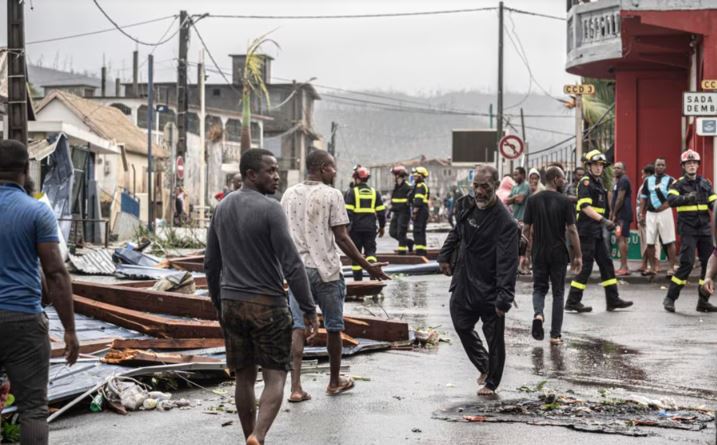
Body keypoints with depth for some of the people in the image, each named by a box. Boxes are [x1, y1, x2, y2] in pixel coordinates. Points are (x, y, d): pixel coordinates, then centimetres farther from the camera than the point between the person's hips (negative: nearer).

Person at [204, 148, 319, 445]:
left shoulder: (222, 208, 7)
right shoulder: (270, 209, -14)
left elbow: (211, 263, 13)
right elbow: (291, 264, -17)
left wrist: (219, 304, 23)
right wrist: (309, 309, -12)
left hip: (231, 303, 6)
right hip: (268, 303, -6)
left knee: (244, 377, 14)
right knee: (275, 378, -2)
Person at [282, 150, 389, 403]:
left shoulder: (289, 195, 8)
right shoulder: (331, 195, -8)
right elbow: (342, 238, -10)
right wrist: (367, 267, -4)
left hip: (297, 269, 4)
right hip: (325, 269, -4)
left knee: (297, 327, 2)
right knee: (333, 327, 12)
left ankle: (296, 387, -8)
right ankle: (335, 382, 25)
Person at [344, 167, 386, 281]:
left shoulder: (352, 192, -4)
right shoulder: (374, 192, 7)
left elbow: (348, 211, -10)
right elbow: (381, 211, 8)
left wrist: (346, 226, -8)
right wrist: (382, 226, 17)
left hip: (356, 227, -2)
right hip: (370, 227, 2)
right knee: (370, 250, 8)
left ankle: (358, 278, 8)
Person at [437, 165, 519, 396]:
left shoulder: (505, 222, -21)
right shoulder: (466, 206, 2)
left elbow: (507, 264, -26)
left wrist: (504, 298, -31)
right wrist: (445, 256, 19)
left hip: (489, 291, -6)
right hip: (463, 284, 7)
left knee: (494, 338, 4)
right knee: (462, 326, 15)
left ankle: (491, 382, 21)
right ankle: (484, 366, 35)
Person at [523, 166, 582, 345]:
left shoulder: (533, 200, 0)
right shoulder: (564, 201, -8)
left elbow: (526, 230, 2)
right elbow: (572, 230, -10)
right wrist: (578, 255, -4)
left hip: (539, 254, 2)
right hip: (558, 254, -2)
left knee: (539, 288, 15)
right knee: (558, 293, 8)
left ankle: (538, 313, -16)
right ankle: (555, 334, 8)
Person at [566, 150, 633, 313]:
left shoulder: (598, 183, 18)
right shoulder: (586, 183, -11)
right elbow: (585, 206, -23)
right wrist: (603, 220, -30)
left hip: (596, 231, 9)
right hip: (586, 231, -9)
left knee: (606, 264, 9)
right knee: (585, 266, -7)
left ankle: (613, 300, 13)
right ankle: (572, 302, -2)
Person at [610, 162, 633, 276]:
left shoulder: (623, 180, -11)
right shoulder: (618, 181, 21)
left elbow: (620, 199, -17)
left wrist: (614, 214, -13)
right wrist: (612, 213, 15)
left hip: (623, 215, -10)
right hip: (619, 215, 10)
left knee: (621, 239, -12)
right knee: (620, 239, 11)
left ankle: (624, 267, -13)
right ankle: (623, 267, 15)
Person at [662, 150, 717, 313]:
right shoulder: (678, 184, -1)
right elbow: (671, 200, -18)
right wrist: (686, 198, -35)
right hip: (688, 229, -5)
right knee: (687, 263, -13)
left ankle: (703, 301, 13)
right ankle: (670, 298, -5)